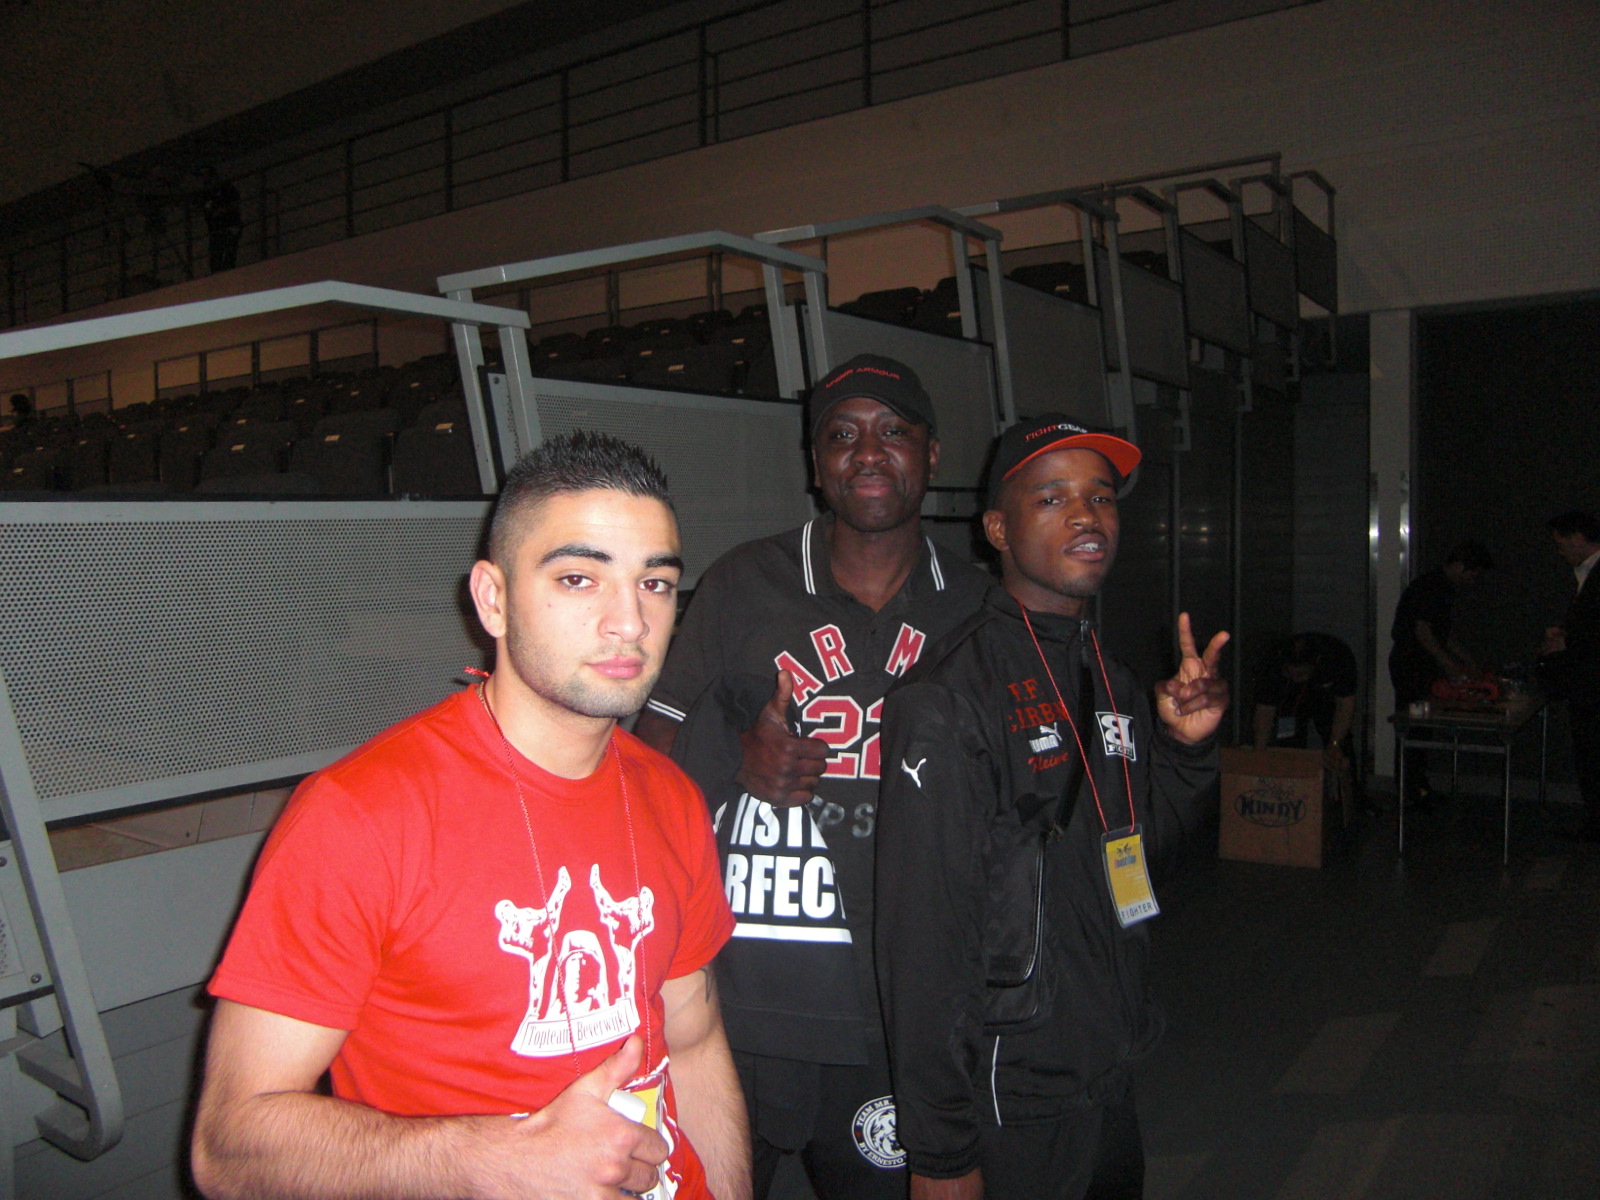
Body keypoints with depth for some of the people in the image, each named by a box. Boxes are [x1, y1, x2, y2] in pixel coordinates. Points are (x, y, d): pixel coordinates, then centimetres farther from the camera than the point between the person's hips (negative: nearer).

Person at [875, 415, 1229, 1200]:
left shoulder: (1114, 684, 6)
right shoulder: (948, 700, -20)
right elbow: (922, 942, -21)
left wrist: (1187, 746, -3)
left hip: (1113, 1078, 8)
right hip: (1012, 1104, -8)